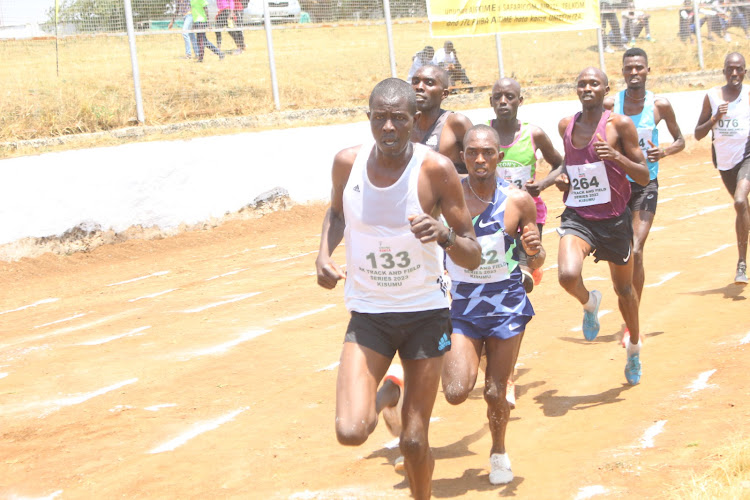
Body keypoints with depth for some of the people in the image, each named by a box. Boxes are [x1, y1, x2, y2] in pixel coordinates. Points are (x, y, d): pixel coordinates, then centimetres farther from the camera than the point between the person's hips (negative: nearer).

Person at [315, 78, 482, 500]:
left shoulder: (436, 169, -15)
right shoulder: (348, 163, -7)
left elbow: (473, 257, -11)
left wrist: (445, 234, -32)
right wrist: (324, 253, -2)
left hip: (426, 313, -2)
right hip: (368, 313, 2)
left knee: (415, 441, 2)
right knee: (351, 431, -15)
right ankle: (389, 394, 20)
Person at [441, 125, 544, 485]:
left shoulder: (518, 201, -7)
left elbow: (535, 264, 1)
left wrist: (535, 251, -20)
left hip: (506, 306, 0)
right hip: (462, 306, 0)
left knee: (495, 393, 4)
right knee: (456, 393, -12)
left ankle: (499, 452, 34)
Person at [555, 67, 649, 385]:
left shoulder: (619, 124, -8)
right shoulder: (566, 126, 4)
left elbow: (644, 177, -8)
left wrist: (616, 157, -24)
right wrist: (562, 178, 3)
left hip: (614, 218, -1)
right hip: (577, 216, 1)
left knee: (624, 289, 15)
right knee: (567, 275, -26)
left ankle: (634, 347, 42)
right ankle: (589, 303, 11)